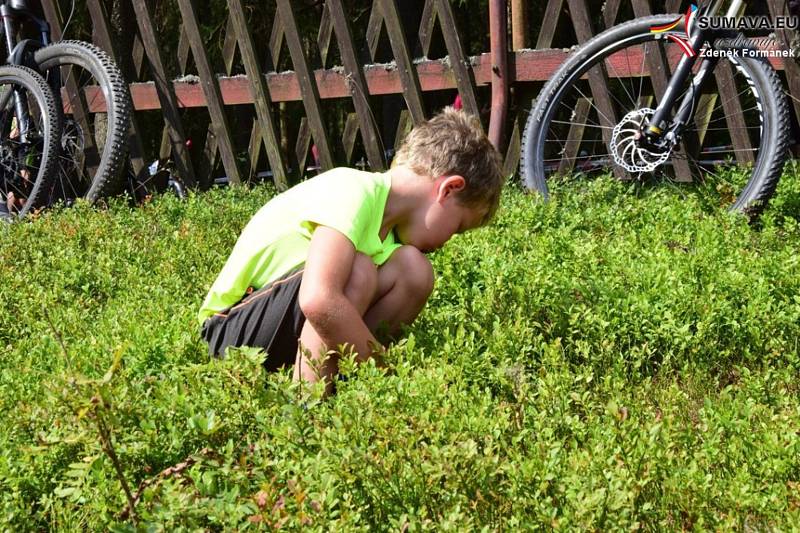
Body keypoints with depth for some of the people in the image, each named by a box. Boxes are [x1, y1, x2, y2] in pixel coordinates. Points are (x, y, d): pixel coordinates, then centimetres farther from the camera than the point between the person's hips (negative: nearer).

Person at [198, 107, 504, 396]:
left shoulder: (389, 224, 5)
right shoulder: (354, 194, -23)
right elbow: (318, 301, -38)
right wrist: (384, 367, -29)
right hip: (234, 329, -8)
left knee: (413, 269, -6)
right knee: (357, 272, -31)